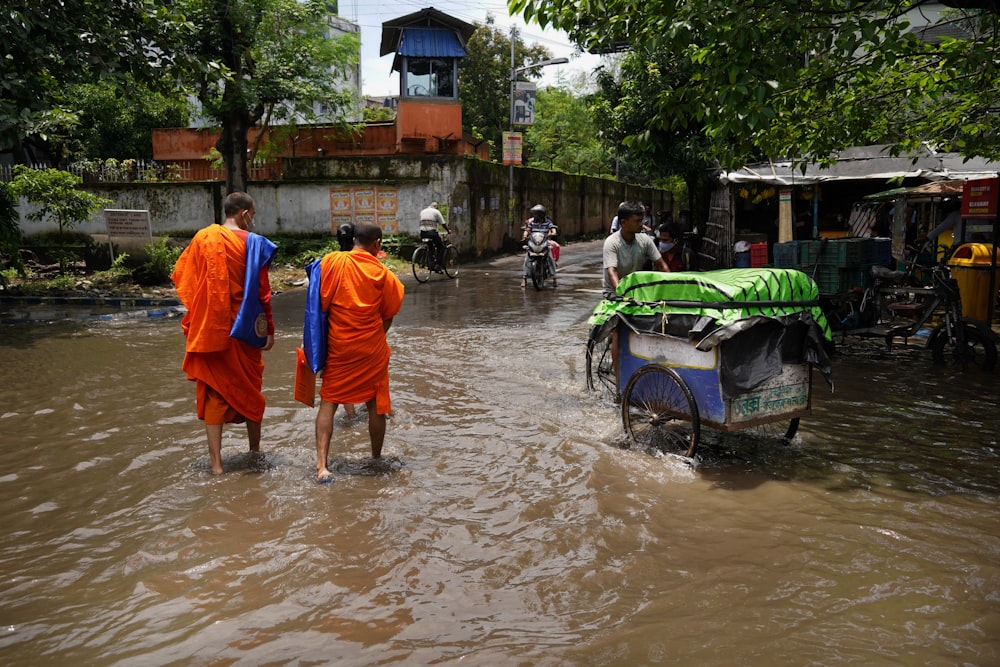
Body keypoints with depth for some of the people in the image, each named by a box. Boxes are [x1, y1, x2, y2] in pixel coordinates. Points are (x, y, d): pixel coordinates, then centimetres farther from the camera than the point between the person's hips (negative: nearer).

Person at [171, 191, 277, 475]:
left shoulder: (202, 239, 0)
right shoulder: (253, 243, -9)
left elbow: (180, 276, 4)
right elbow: (262, 292, -9)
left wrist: (198, 314, 14)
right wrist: (269, 330, -2)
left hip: (209, 329, 2)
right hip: (243, 328, -1)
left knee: (213, 391, 7)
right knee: (249, 387, 15)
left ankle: (216, 461, 6)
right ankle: (255, 448, 30)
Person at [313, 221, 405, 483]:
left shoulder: (332, 261, -5)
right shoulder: (382, 273, -4)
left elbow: (320, 302, -3)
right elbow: (388, 316, 2)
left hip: (338, 346, 0)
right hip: (372, 349, 0)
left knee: (328, 402, 6)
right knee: (376, 404, 13)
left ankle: (321, 465, -6)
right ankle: (376, 459, 27)